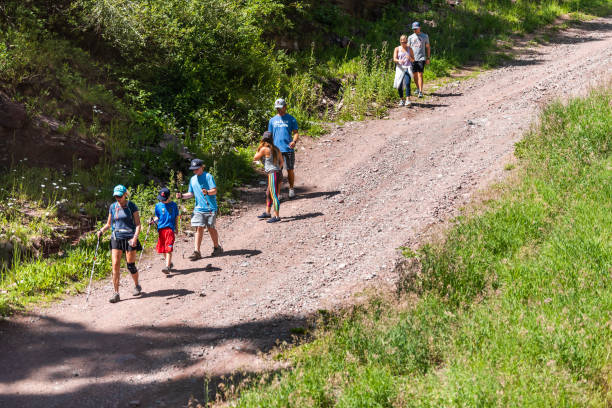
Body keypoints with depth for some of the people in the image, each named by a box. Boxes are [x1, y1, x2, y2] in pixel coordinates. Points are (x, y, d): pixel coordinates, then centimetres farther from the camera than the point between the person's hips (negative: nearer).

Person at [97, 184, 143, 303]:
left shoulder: (131, 206, -2)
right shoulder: (112, 207, 10)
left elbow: (138, 224, -3)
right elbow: (109, 224, 19)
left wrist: (135, 237, -18)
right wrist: (102, 230, -1)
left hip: (129, 238, -3)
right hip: (116, 238, 3)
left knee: (130, 265, 1)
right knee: (115, 265, -7)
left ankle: (137, 286, 27)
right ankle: (116, 292, -4)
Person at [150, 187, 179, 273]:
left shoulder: (173, 205, 4)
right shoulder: (158, 206, 8)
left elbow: (176, 217, 13)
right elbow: (157, 217, 14)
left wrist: (176, 227, 12)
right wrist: (154, 220, -7)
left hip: (170, 228, -3)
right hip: (161, 228, 4)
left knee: (168, 249, -13)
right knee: (162, 249, 8)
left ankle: (167, 267, -18)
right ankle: (169, 263, 28)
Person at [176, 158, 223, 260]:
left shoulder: (208, 176, -5)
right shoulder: (193, 179, 13)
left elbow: (214, 190, -12)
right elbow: (191, 194, 19)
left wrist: (207, 192, -32)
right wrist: (182, 196, 1)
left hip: (210, 207, -4)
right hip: (198, 208, 4)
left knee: (211, 228, 4)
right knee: (199, 228, -4)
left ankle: (217, 247, 24)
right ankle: (196, 252, -8)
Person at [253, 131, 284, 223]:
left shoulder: (264, 149, -10)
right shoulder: (276, 149, 11)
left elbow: (255, 158, 0)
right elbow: (281, 161, 18)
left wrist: (259, 148, 5)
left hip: (273, 173, -9)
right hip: (278, 172, 9)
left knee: (274, 195, -9)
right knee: (268, 194, 21)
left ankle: (277, 216, -12)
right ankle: (267, 213, 32)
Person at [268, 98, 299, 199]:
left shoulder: (291, 119, 5)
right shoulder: (272, 120, 14)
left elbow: (296, 133, 1)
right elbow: (270, 135, 17)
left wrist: (294, 141, -20)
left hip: (288, 149, -2)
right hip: (276, 149, 2)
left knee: (290, 170, 2)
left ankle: (291, 189, 19)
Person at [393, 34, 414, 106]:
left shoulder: (409, 49, 10)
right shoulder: (397, 49, 7)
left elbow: (413, 59, 10)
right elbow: (394, 59, -2)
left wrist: (410, 58, -14)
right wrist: (399, 61, -25)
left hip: (408, 68, -1)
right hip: (400, 68, 1)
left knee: (407, 83, -21)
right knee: (399, 85, 0)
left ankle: (408, 100, -27)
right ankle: (401, 100, 21)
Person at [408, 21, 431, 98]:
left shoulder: (425, 36, 6)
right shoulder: (410, 37, 9)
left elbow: (427, 47, 10)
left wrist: (428, 58, 4)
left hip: (421, 58, -3)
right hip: (413, 59, 3)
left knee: (420, 75, -12)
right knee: (415, 75, 9)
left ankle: (420, 92, -16)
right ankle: (418, 88, 29)